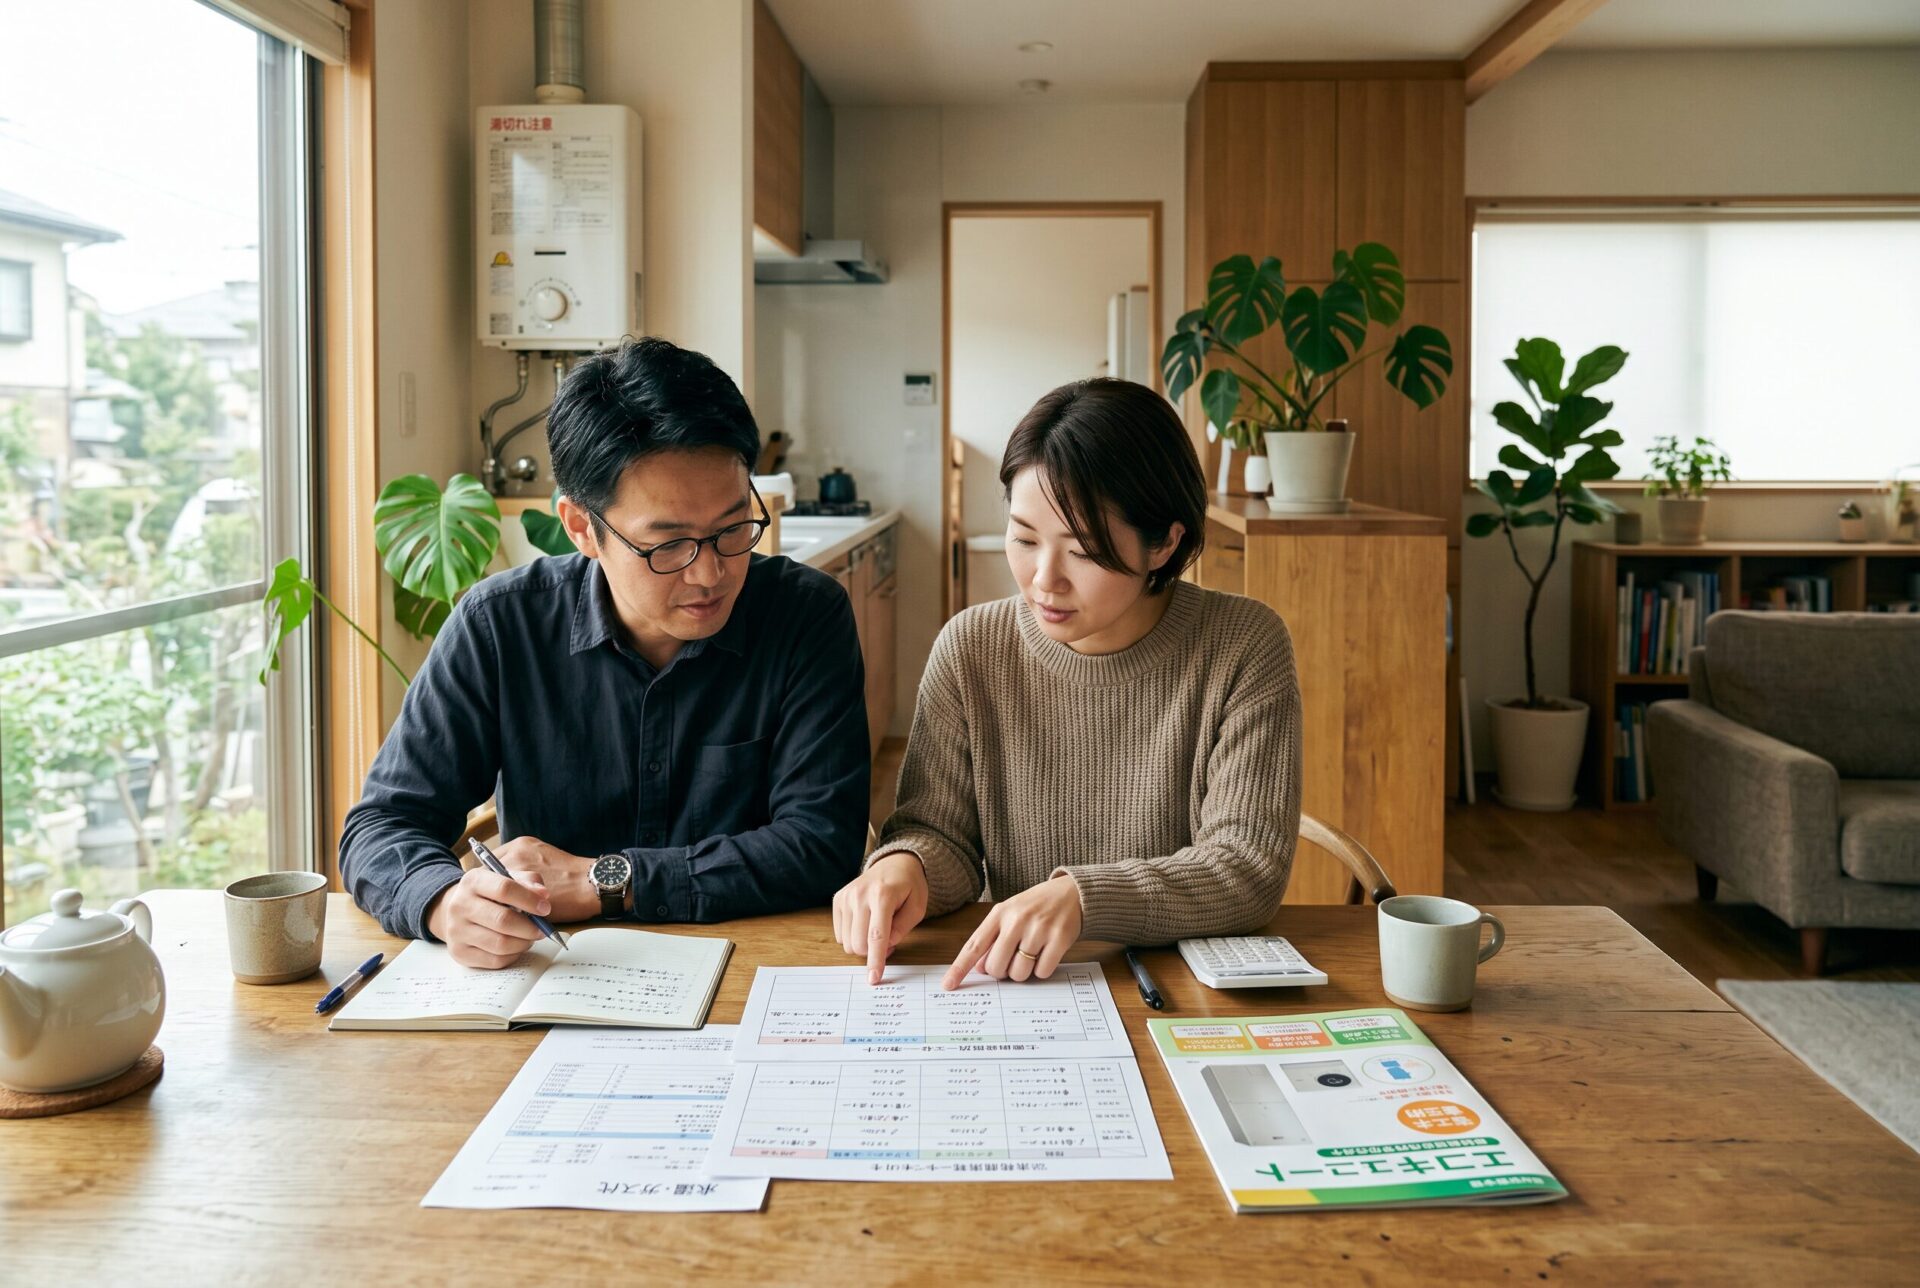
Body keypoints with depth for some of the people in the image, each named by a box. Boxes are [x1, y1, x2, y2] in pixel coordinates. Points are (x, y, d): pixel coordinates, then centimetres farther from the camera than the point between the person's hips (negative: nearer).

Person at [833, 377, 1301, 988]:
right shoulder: (971, 649, -2)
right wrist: (905, 865, -21)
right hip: (1013, 995, 3)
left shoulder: (1244, 648, -8)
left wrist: (1081, 898, -26)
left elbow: (1250, 865, -13)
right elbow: (940, 829, 2)